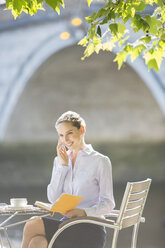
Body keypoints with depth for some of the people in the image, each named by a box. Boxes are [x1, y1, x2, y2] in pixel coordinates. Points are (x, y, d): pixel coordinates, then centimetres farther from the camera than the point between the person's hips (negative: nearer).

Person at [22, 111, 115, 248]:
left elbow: (108, 204, -4)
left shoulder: (100, 161, -1)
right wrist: (62, 165, -1)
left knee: (32, 226, -24)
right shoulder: (60, 160, 16)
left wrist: (84, 212, -22)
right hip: (66, 224, 5)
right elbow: (53, 198, 5)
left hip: (90, 231, -5)